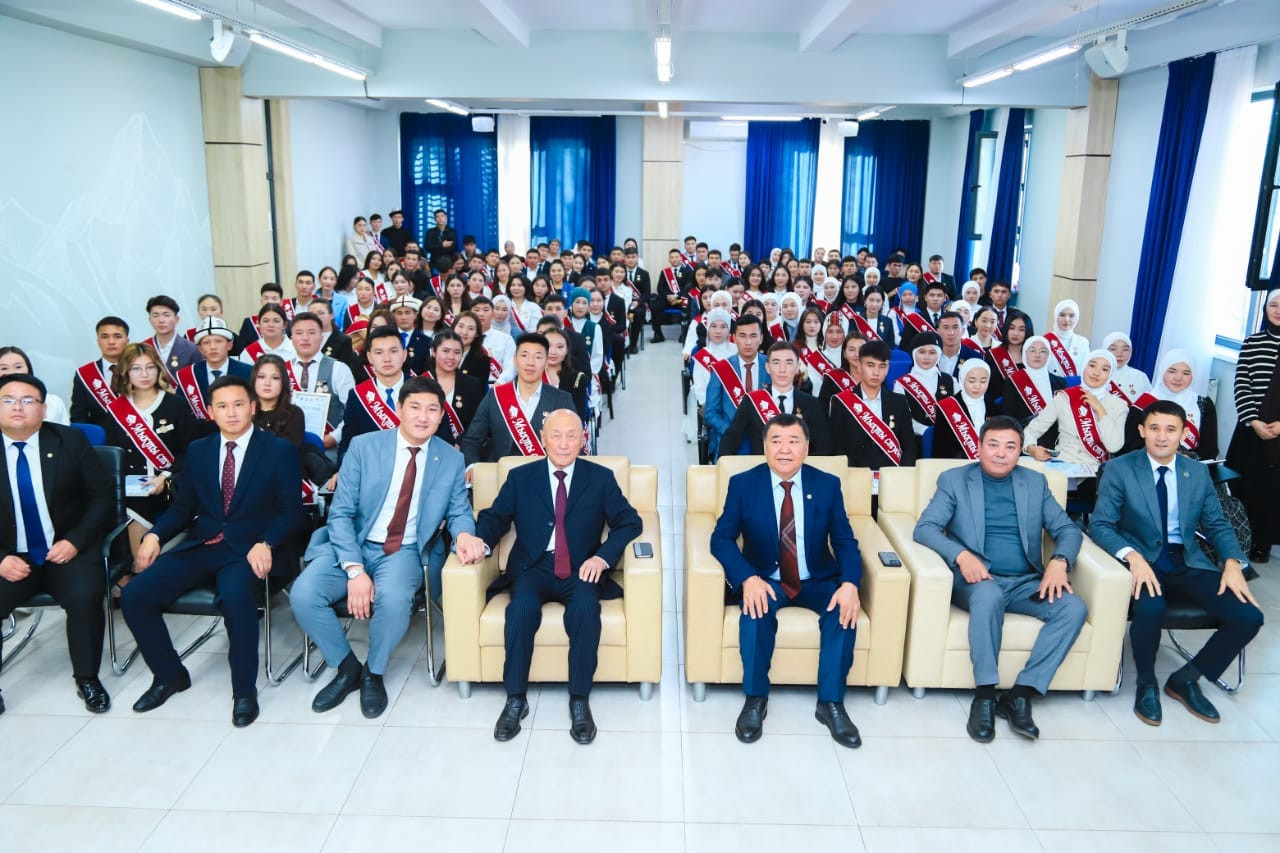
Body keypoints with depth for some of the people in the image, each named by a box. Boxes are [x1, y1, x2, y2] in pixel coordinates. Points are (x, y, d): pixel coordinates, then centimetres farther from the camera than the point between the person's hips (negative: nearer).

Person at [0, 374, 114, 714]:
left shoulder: (70, 441, -1)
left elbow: (102, 497, 0)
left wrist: (75, 541, -13)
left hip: (68, 550, -1)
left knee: (85, 597, -28)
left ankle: (87, 678, -6)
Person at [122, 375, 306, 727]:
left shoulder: (280, 451, 2)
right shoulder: (197, 450, 15)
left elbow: (291, 511, -3)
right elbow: (183, 506, 15)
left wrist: (265, 544, -20)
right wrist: (154, 535, -4)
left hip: (248, 550, -5)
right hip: (200, 546, 5)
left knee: (235, 594, -36)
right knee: (134, 595, -15)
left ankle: (244, 690, -16)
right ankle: (169, 674, 10)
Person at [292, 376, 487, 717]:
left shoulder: (451, 459, 1)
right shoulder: (363, 446, -4)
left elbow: (458, 511, 6)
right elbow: (340, 513, -8)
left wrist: (464, 534, -21)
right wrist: (354, 570, -20)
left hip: (405, 552, 0)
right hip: (353, 545, 1)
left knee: (393, 599, -33)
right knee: (303, 594, -24)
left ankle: (373, 673, -2)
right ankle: (347, 667, 3)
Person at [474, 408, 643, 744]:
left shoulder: (601, 478, 8)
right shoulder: (520, 477, 11)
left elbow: (629, 522, 4)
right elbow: (495, 516, 9)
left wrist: (603, 557, -14)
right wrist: (480, 540, -15)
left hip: (581, 571, -1)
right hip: (532, 569, 1)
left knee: (585, 607, -34)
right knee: (522, 606, -32)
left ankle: (579, 700, -20)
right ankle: (515, 699, -18)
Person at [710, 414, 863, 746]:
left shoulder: (828, 484, -2)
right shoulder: (743, 484, -6)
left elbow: (845, 541, -3)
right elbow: (721, 538, -10)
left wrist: (849, 583, -24)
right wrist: (748, 578, -28)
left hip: (817, 581, 2)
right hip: (766, 580, -1)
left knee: (844, 612, -28)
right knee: (756, 611, -33)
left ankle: (831, 703, -13)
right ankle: (755, 700, -15)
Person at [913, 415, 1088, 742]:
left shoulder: (1035, 482, 14)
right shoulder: (954, 479, 4)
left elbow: (1068, 529, 9)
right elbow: (924, 528, -6)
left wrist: (1059, 561, -13)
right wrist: (961, 555, -24)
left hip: (1026, 582, 4)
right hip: (978, 579, -3)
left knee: (1074, 607, -24)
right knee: (988, 595, -37)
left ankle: (1020, 694, -20)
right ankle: (985, 694, -25)